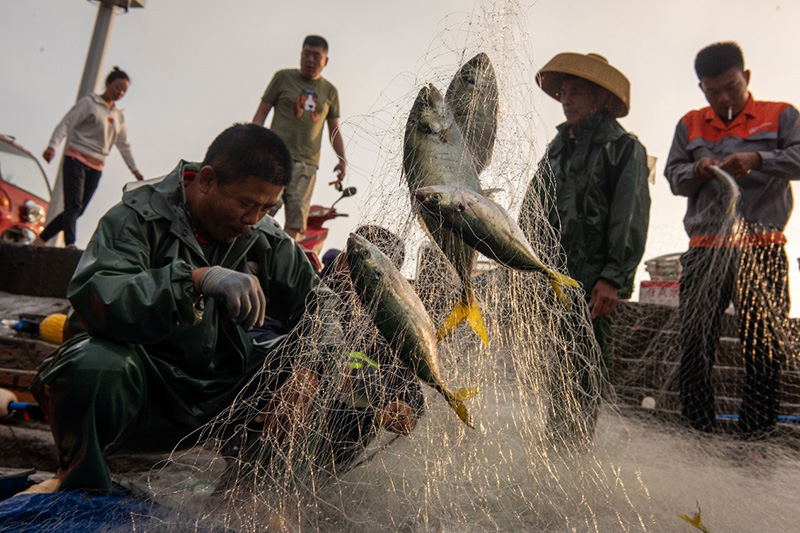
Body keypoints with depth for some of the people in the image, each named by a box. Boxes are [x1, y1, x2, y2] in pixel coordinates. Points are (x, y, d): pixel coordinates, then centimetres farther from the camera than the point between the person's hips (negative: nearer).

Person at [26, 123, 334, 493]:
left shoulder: (266, 239, 0)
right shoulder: (138, 218, -11)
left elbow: (320, 305, -2)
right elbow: (92, 297, -28)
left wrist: (306, 371, -21)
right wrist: (198, 278, -38)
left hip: (221, 398, 4)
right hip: (144, 393, -3)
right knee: (93, 365, -36)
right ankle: (79, 482, -3)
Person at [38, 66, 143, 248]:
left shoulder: (119, 116, 19)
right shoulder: (89, 102, 1)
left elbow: (124, 145, 21)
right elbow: (66, 123, -7)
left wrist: (134, 169, 15)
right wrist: (53, 146, -20)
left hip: (96, 166, 6)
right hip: (76, 158, -5)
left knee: (77, 210, 2)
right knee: (73, 205, -18)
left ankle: (41, 239, 12)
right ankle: (70, 244, -28)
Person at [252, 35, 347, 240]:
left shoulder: (330, 91, 18)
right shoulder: (283, 77, 11)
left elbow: (334, 130, 22)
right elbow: (262, 112, 11)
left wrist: (342, 160, 8)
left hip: (307, 162, 2)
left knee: (298, 209, -10)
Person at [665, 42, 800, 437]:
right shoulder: (689, 125, 18)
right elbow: (673, 176, 13)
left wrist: (757, 160, -18)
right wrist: (696, 171, -8)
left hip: (762, 247, -1)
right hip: (705, 247, 2)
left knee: (763, 339, 0)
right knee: (696, 339, 0)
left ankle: (757, 431, 10)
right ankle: (697, 426, 10)